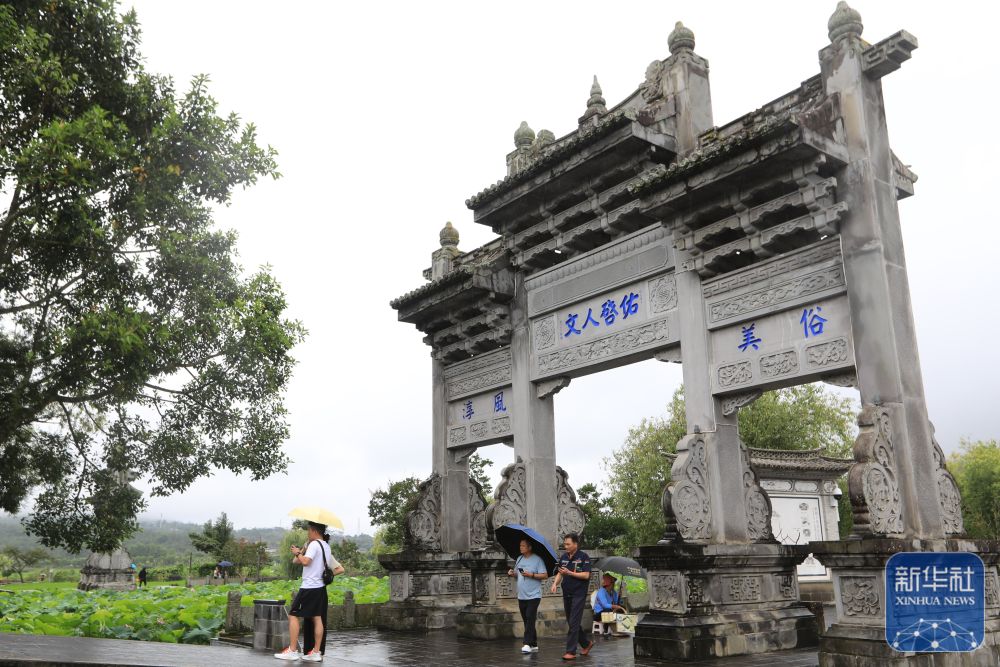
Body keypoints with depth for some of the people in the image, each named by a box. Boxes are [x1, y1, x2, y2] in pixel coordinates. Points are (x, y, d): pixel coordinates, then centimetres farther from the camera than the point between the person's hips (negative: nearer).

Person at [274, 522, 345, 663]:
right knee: (317, 618, 7)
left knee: (293, 615, -3)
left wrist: (297, 553, -8)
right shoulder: (327, 546, 16)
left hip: (309, 587, -9)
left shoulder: (314, 544, -11)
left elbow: (305, 561, -23)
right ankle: (316, 652, 7)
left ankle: (292, 650, -5)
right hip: (320, 587, 9)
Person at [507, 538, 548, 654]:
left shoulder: (537, 560, -9)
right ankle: (534, 645, 19)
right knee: (526, 620, 10)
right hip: (521, 596, 7)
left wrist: (531, 575, -21)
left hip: (533, 596, -7)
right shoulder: (519, 559, 11)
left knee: (530, 618, -13)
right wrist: (511, 573, -3)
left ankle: (528, 644, -13)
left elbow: (545, 575, -12)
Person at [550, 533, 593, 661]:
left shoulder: (584, 557, -9)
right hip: (566, 594, 7)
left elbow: (586, 575, -15)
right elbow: (560, 574, 14)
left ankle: (571, 651, -5)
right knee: (571, 622, 13)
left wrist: (569, 573, -21)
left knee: (574, 623, -8)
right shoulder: (564, 557, 9)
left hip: (579, 594, -7)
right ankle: (586, 643, 31)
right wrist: (555, 583, -5)